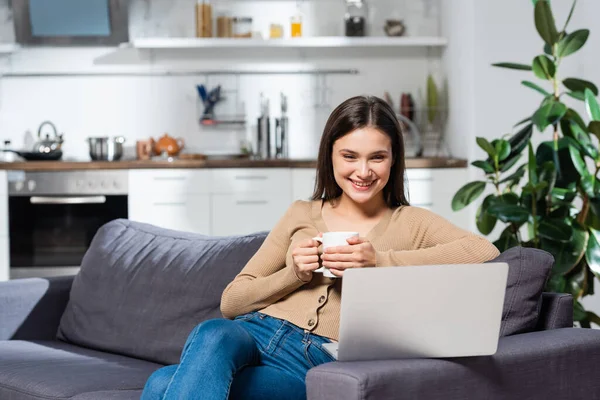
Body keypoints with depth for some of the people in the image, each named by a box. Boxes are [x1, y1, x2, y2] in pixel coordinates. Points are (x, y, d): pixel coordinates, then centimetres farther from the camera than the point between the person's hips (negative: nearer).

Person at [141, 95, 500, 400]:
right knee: (213, 336, -38)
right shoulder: (301, 215, 21)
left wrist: (381, 261, -13)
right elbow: (231, 302, 18)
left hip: (322, 362, -3)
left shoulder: (410, 223, 14)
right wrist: (294, 274, -1)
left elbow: (484, 250, -8)